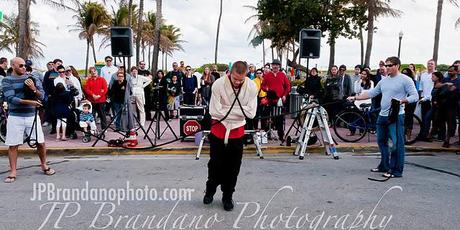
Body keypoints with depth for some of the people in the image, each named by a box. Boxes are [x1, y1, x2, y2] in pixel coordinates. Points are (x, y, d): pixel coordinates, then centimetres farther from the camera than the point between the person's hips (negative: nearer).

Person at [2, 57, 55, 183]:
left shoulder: (32, 79, 7)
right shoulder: (7, 80, -1)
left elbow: (42, 96, 1)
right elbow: (10, 98, -14)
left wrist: (34, 89, -19)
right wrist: (29, 102, -24)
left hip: (32, 115, 2)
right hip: (15, 117, -2)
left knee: (40, 142, 7)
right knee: (13, 145, 3)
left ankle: (44, 165, 27)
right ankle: (13, 172, 13)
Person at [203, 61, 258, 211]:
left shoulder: (251, 87, -13)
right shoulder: (219, 84, -19)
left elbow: (250, 113, -15)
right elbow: (215, 111, -20)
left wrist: (228, 109, -18)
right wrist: (239, 111, -15)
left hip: (237, 131, 1)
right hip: (219, 129, -1)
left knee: (233, 167, 9)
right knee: (215, 163, 11)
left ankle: (227, 196, 28)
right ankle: (210, 190, 35)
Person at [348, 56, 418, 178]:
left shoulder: (405, 80, -7)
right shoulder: (384, 80, 14)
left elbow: (415, 96, -11)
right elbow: (371, 93, 17)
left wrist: (402, 101, -26)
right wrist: (355, 97, 13)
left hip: (396, 116, -8)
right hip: (382, 116, 8)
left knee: (397, 143, -7)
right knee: (381, 141, 17)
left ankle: (396, 170, 0)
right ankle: (384, 166, 31)